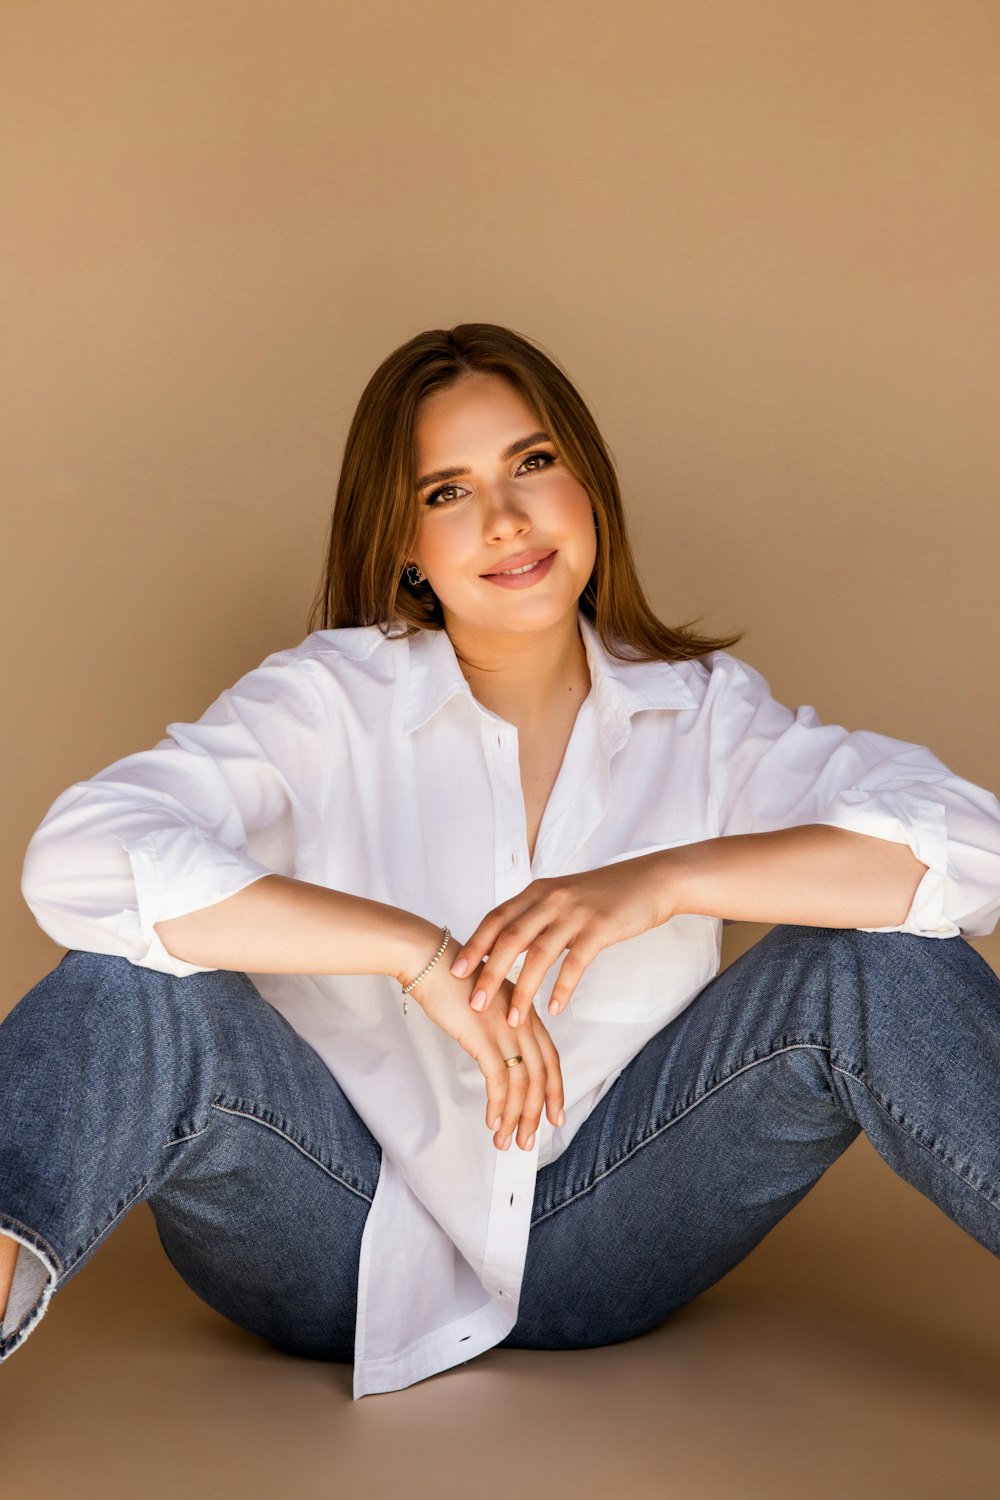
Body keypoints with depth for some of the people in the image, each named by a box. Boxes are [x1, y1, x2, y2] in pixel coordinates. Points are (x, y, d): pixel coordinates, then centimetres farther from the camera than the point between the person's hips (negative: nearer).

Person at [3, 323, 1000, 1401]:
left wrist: (664, 881, -31)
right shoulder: (332, 698, -8)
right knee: (146, 996, -31)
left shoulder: (700, 712, -2)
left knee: (865, 957, -18)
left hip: (597, 1250, 2)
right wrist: (417, 951, -33)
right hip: (344, 1250, -1)